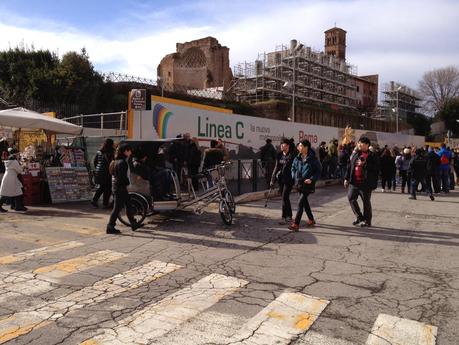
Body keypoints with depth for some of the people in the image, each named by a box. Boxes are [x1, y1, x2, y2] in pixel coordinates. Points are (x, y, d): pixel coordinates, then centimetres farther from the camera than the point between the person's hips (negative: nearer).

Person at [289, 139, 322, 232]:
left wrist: (312, 179, -17)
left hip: (308, 184, -6)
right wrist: (294, 176, 3)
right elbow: (293, 167, 19)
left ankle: (296, 224, -11)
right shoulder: (297, 158, 4)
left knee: (300, 202, -13)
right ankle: (311, 219, 36)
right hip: (299, 184, 7)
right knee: (304, 202, 18)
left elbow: (319, 171, -6)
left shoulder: (313, 159, -11)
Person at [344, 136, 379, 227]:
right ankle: (359, 217, 20)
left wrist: (365, 164, -22)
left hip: (365, 183, -6)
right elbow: (349, 166, 14)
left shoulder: (372, 156, -5)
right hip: (354, 182, 6)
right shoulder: (355, 154, 11)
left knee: (366, 201, 4)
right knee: (351, 198, 4)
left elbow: (376, 168, -15)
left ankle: (367, 221, 18)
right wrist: (347, 178, 11)